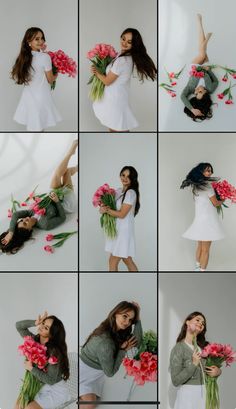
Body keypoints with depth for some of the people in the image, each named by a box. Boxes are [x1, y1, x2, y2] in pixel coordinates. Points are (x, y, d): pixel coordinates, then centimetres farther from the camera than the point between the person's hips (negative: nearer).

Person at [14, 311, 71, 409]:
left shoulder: (54, 351, -26)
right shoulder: (34, 340, -4)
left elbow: (51, 380, -25)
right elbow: (19, 326, -1)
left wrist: (31, 368, -22)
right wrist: (36, 322, -16)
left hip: (55, 391, -7)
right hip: (41, 386, 7)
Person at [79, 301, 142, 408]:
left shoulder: (118, 331, -11)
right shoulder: (105, 341, -36)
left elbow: (136, 342, -24)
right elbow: (110, 372, -26)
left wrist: (138, 319, -28)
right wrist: (123, 350, -25)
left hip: (97, 372, 8)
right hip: (86, 370, -8)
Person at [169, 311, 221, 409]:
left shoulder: (204, 346, 5)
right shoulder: (178, 348, -9)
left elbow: (215, 366, 19)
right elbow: (175, 381, -14)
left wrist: (218, 371, -3)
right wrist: (193, 364, -21)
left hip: (205, 393, 5)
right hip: (188, 394, -5)